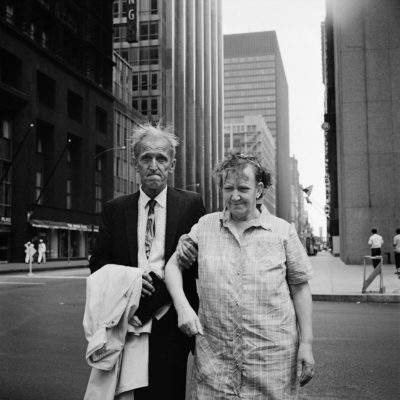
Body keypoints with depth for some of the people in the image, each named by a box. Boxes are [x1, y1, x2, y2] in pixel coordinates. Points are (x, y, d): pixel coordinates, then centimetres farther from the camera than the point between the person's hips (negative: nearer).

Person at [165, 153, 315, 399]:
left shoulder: (283, 231, 1)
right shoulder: (205, 226, 7)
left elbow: (300, 288, 3)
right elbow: (174, 263, 9)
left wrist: (306, 343, -1)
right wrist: (182, 306, -8)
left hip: (272, 355, -1)